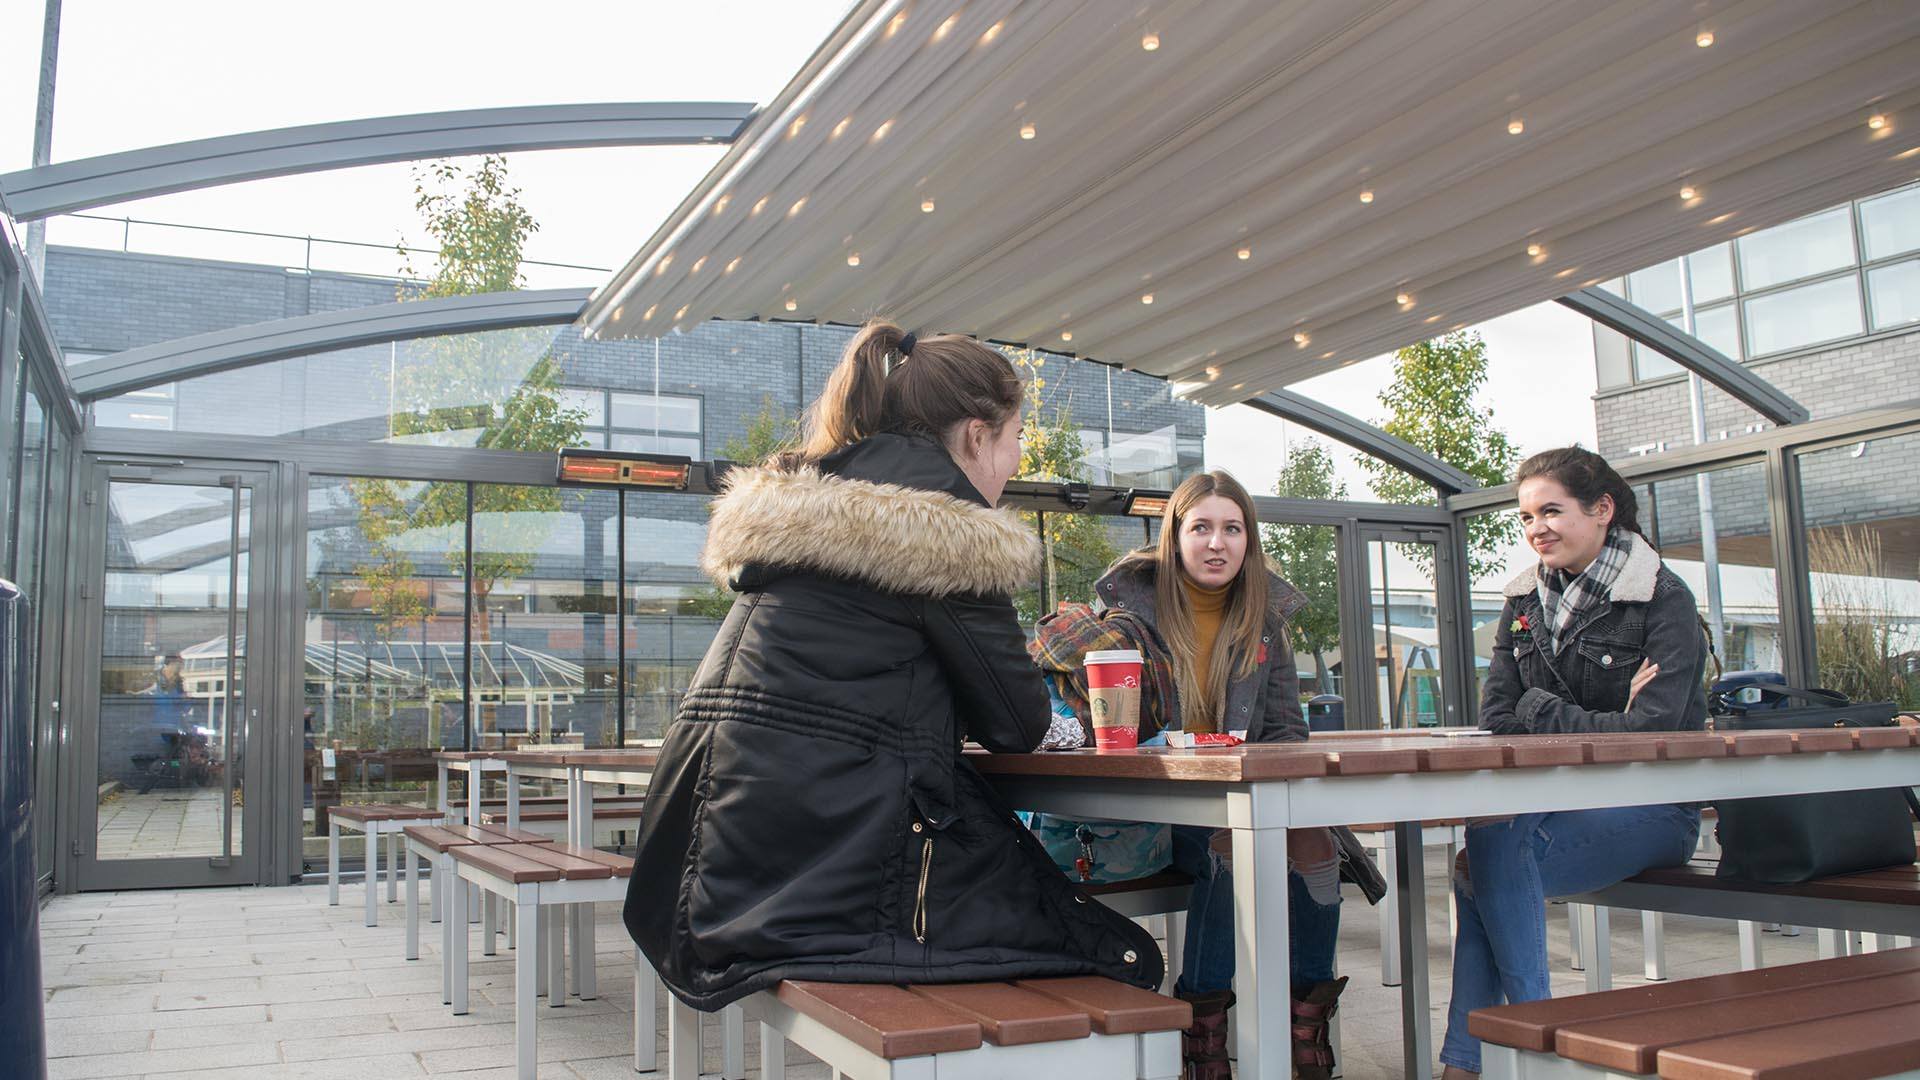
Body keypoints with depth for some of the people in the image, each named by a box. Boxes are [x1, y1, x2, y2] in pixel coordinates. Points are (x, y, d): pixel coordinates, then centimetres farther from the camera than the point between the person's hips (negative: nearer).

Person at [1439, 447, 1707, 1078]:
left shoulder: (1662, 599, -6)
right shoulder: (1524, 600, 11)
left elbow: (1653, 730, -17)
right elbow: (1496, 718, 3)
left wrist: (1542, 713, -10)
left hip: (1648, 807, -5)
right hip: (1562, 804, 5)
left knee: (1495, 846, -29)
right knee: (1483, 854, -25)